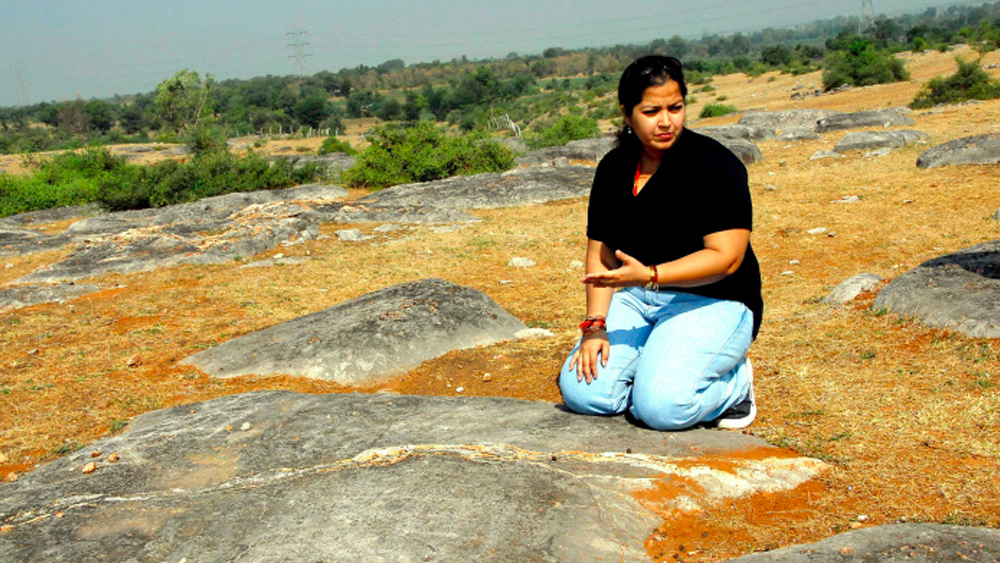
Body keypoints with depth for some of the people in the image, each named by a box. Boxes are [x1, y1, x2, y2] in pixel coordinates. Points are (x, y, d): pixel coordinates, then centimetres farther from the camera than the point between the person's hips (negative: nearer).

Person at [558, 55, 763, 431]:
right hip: (635, 299, 5)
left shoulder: (716, 164, -12)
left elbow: (726, 258, -18)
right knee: (581, 392, -16)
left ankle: (733, 385, 4)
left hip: (711, 302, -5)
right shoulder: (613, 168, 5)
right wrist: (595, 324, -8)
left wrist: (648, 275, -30)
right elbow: (600, 252, 7)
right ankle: (657, 368, 11)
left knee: (661, 407, -27)